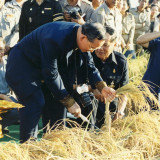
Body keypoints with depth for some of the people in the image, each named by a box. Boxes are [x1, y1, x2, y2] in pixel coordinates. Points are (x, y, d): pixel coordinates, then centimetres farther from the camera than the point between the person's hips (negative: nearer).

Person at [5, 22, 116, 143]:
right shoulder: (55, 39, -38)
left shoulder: (80, 32, -12)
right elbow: (51, 75, -30)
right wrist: (69, 102, -24)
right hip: (21, 65, -8)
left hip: (42, 66, 9)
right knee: (35, 102, -19)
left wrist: (102, 86, -12)